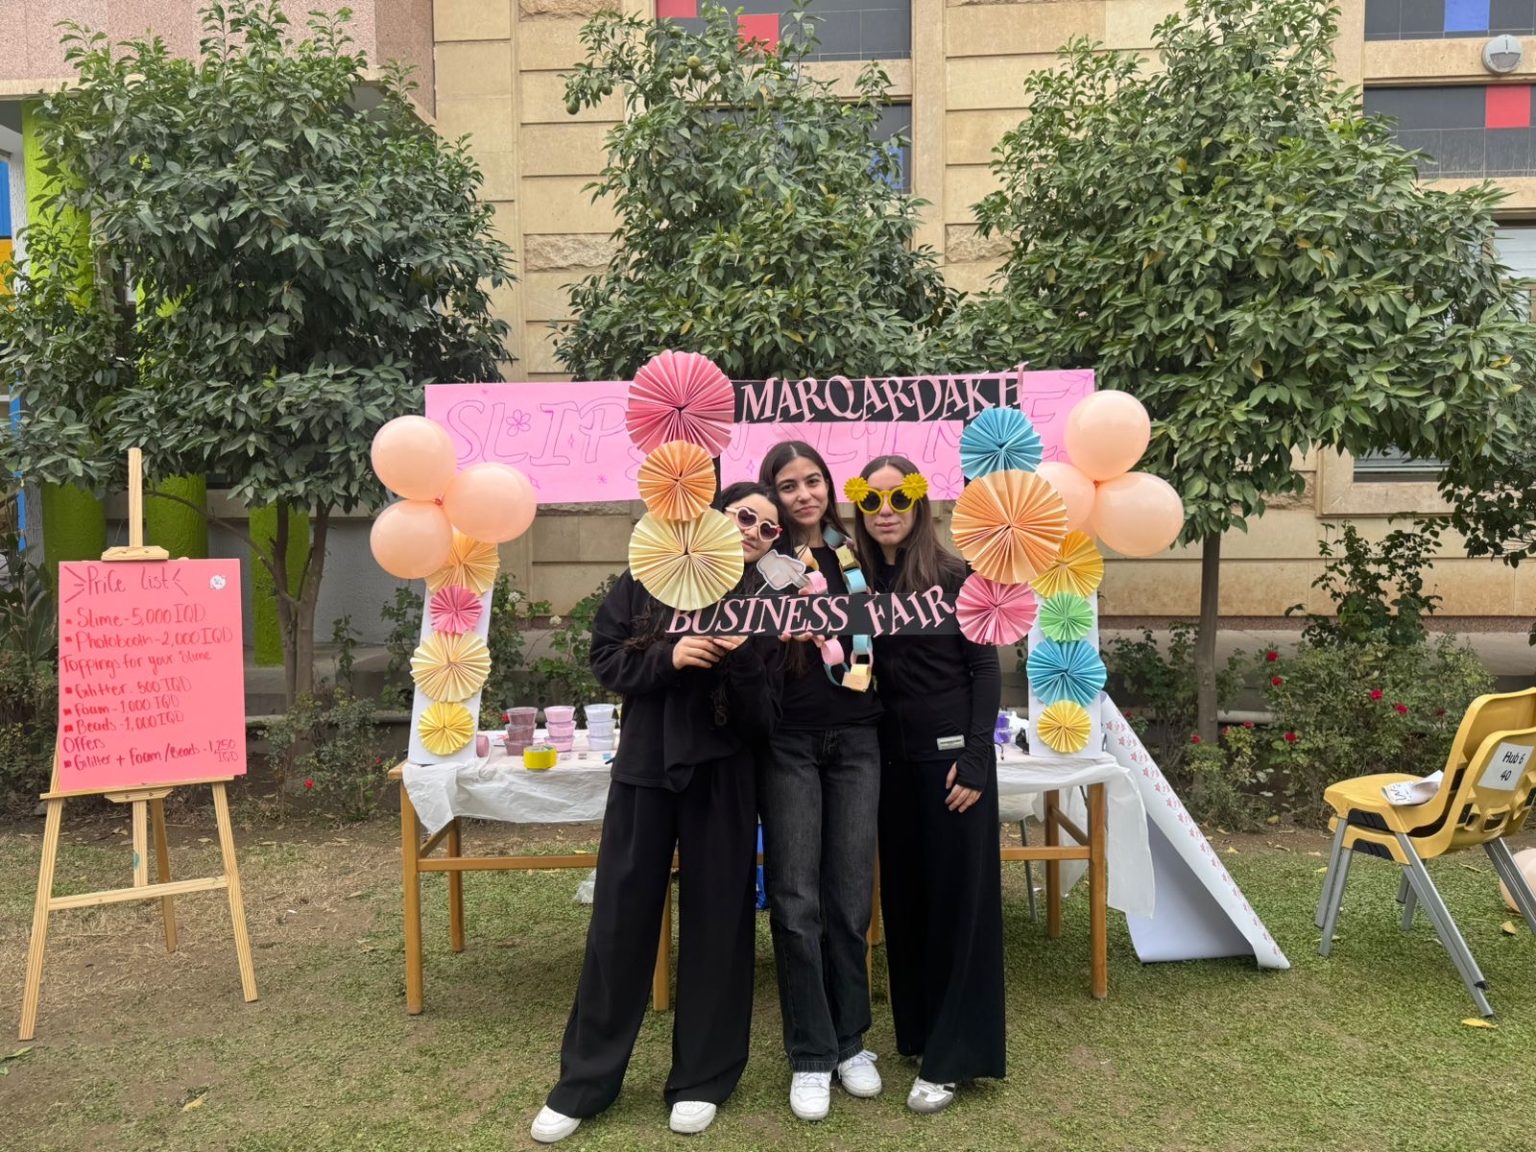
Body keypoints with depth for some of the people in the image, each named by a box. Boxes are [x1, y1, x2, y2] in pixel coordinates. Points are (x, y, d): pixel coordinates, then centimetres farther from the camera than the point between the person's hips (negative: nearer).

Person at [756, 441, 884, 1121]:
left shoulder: (855, 551, 8)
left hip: (856, 739, 2)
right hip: (789, 743, -2)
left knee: (849, 897, 8)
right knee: (796, 900, 0)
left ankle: (850, 1041, 25)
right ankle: (810, 1056, 15)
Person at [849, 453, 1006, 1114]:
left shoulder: (953, 576, -7)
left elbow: (985, 670, -8)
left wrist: (974, 760, -13)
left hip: (950, 752, -4)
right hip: (889, 757, 4)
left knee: (955, 899, 3)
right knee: (901, 897, 13)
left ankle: (950, 1057, 13)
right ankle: (915, 1031, 30)